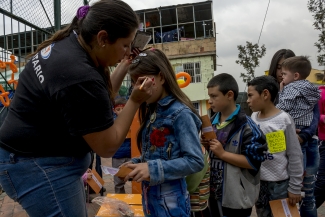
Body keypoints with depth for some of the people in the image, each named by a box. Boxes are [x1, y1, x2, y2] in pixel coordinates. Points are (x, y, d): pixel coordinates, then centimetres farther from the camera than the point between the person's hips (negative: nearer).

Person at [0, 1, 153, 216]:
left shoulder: (69, 42, -2)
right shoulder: (80, 78, -31)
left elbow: (99, 98, 10)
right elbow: (107, 146, -19)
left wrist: (124, 66, 4)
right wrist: (135, 101, -14)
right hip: (39, 167, -10)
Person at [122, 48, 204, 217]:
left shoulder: (181, 113, -17)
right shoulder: (152, 112, 6)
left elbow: (195, 161, -20)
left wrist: (153, 169, -25)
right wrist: (136, 164, -2)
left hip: (170, 203, -7)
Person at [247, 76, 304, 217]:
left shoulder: (284, 120, -14)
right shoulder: (253, 118, 1)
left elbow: (295, 156, -10)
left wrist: (295, 187, -7)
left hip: (279, 183, -5)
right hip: (257, 181, 5)